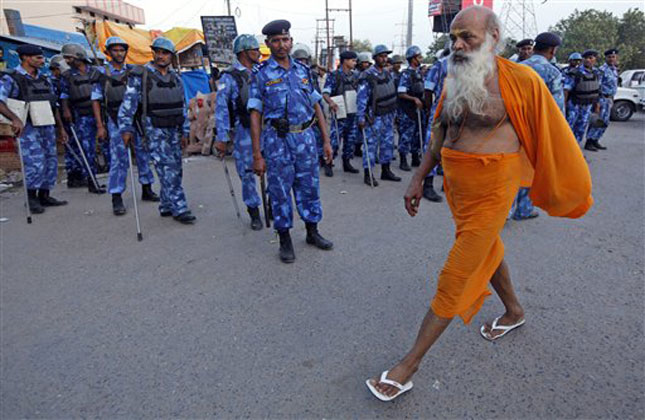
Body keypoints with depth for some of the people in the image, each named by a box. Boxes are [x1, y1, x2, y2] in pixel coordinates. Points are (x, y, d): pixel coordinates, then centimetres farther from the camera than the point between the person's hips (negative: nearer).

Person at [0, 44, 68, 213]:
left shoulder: (44, 80, 13)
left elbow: (54, 106, 19)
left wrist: (61, 128, 18)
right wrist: (15, 119, -35)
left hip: (47, 127, 7)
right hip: (27, 128, -7)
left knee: (51, 162, 8)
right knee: (36, 163, -13)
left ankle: (44, 196, 20)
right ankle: (31, 199, 3)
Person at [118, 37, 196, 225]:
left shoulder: (176, 78, 12)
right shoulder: (140, 75, -4)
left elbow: (182, 107, 15)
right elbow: (128, 102, -9)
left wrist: (184, 132, 11)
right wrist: (126, 128, -17)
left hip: (174, 130, 6)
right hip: (155, 130, -6)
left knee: (175, 170, 8)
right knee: (168, 170, -12)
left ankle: (166, 207, 20)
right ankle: (179, 209, -7)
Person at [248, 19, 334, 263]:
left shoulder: (303, 71, 11)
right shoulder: (261, 74, -1)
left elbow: (316, 107, 13)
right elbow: (255, 115, -4)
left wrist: (326, 141, 7)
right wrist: (257, 155, -10)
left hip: (305, 138, 4)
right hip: (277, 140, -3)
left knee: (309, 187, 12)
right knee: (280, 190, 4)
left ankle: (312, 232, 29)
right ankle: (285, 240, 18)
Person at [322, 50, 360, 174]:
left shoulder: (355, 75, 12)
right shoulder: (334, 75, -5)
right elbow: (325, 93, -14)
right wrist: (331, 102, -33)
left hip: (353, 113, 6)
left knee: (351, 139, 10)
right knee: (335, 140, -8)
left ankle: (347, 163, 23)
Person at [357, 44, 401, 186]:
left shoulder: (387, 74, 10)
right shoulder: (367, 76, -13)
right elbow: (361, 98, -15)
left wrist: (394, 113, 19)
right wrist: (361, 118, -18)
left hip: (388, 115, 8)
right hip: (374, 116, -7)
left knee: (388, 142, 11)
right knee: (371, 144, -5)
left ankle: (386, 171, 23)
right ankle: (368, 174, 3)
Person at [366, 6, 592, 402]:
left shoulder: (521, 80, -13)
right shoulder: (454, 81, 5)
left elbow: (553, 137, -3)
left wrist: (570, 188, 5)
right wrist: (418, 179, 11)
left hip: (490, 191, -7)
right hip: (456, 184, 7)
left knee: (454, 279, -3)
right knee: (487, 248, 25)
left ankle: (408, 367, 8)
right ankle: (515, 311, 53)